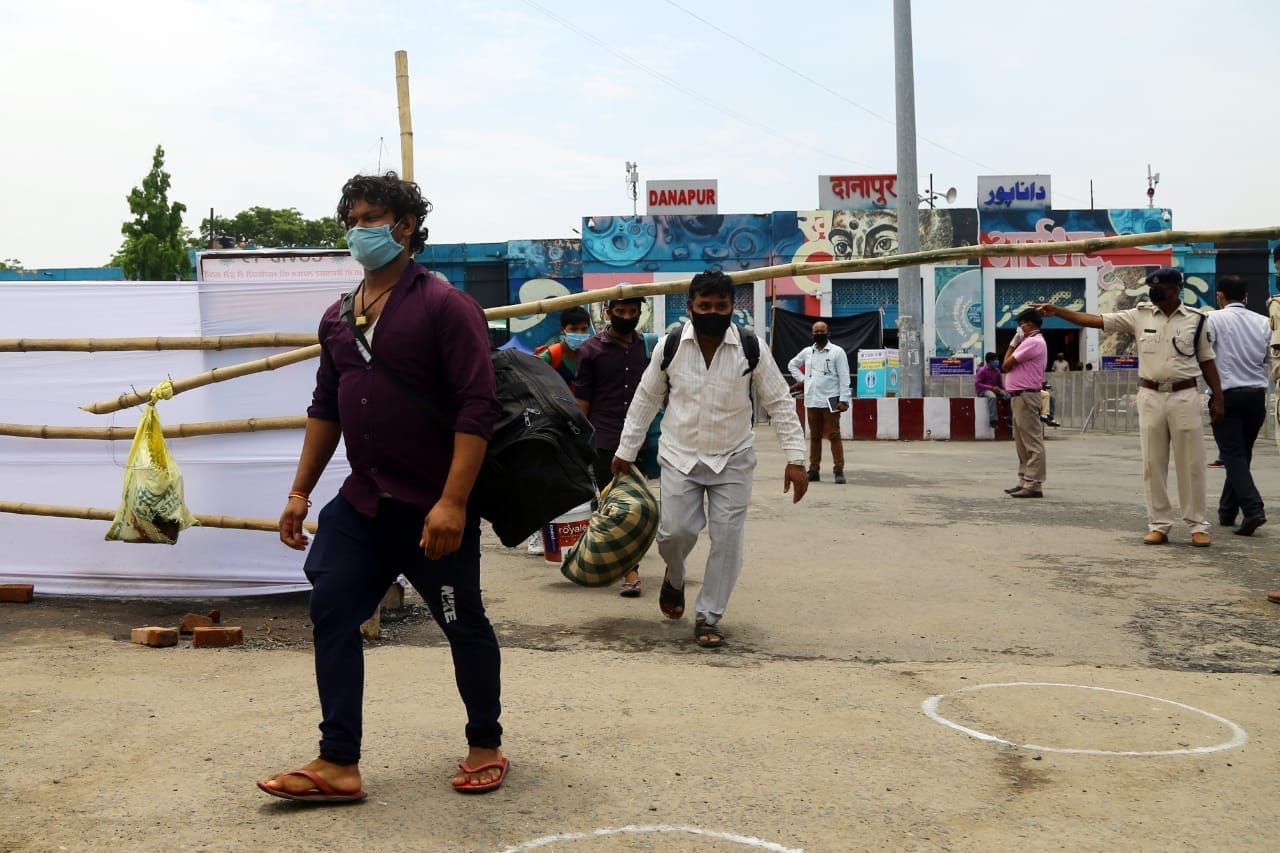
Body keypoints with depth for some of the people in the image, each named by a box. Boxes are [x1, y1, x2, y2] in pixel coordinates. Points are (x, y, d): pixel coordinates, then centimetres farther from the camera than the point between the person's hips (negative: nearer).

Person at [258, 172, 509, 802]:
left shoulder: (444, 305, -12)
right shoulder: (338, 318, 10)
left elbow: (476, 407, -18)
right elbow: (325, 409, 18)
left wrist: (453, 502, -24)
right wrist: (300, 491, 14)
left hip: (434, 509, -6)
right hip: (362, 502, 7)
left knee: (464, 627, 8)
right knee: (332, 616, 1)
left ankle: (486, 748, 27)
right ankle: (338, 765, 8)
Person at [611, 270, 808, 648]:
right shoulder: (670, 345, -8)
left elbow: (779, 404, -6)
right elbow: (646, 399, 4)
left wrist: (795, 459, -12)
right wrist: (626, 451, 7)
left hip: (732, 460, 0)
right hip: (680, 456, 0)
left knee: (727, 539, -2)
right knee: (675, 532, -5)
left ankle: (708, 617, 13)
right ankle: (675, 578, 30)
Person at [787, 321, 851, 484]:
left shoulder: (837, 352, -2)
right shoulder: (807, 352, 11)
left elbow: (844, 377, -6)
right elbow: (792, 365, 28)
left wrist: (843, 400, -13)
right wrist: (802, 380, 12)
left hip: (830, 400, -5)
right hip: (811, 401, 5)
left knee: (834, 436, -6)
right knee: (814, 436, 9)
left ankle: (838, 470, -5)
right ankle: (814, 470, 13)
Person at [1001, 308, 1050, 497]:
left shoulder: (1033, 342, -13)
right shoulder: (1030, 342, 21)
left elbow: (1007, 365, -12)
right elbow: (1010, 366, 19)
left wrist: (1013, 344, -2)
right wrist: (1016, 344, 14)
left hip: (1025, 397, -11)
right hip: (1020, 397, 11)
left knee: (1032, 442, -11)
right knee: (1023, 442, 14)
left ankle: (1034, 485, -12)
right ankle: (1025, 481, 18)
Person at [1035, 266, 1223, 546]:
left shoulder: (1195, 319, 0)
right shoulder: (1139, 315, 2)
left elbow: (1207, 361, 5)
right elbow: (1096, 320, -1)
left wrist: (1217, 398, 2)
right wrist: (1057, 310, -9)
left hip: (1184, 397, -2)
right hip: (1150, 397, 2)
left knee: (1190, 465, 3)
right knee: (1153, 464, 5)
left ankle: (1197, 526, 11)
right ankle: (1159, 525, 13)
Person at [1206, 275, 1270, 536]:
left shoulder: (1215, 319, -6)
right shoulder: (1262, 322, 9)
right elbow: (1268, 360, 15)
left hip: (1228, 394, -5)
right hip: (1257, 394, 5)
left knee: (1233, 455, -4)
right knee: (1243, 454, 14)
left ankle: (1253, 509, -20)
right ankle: (1227, 511, 22)